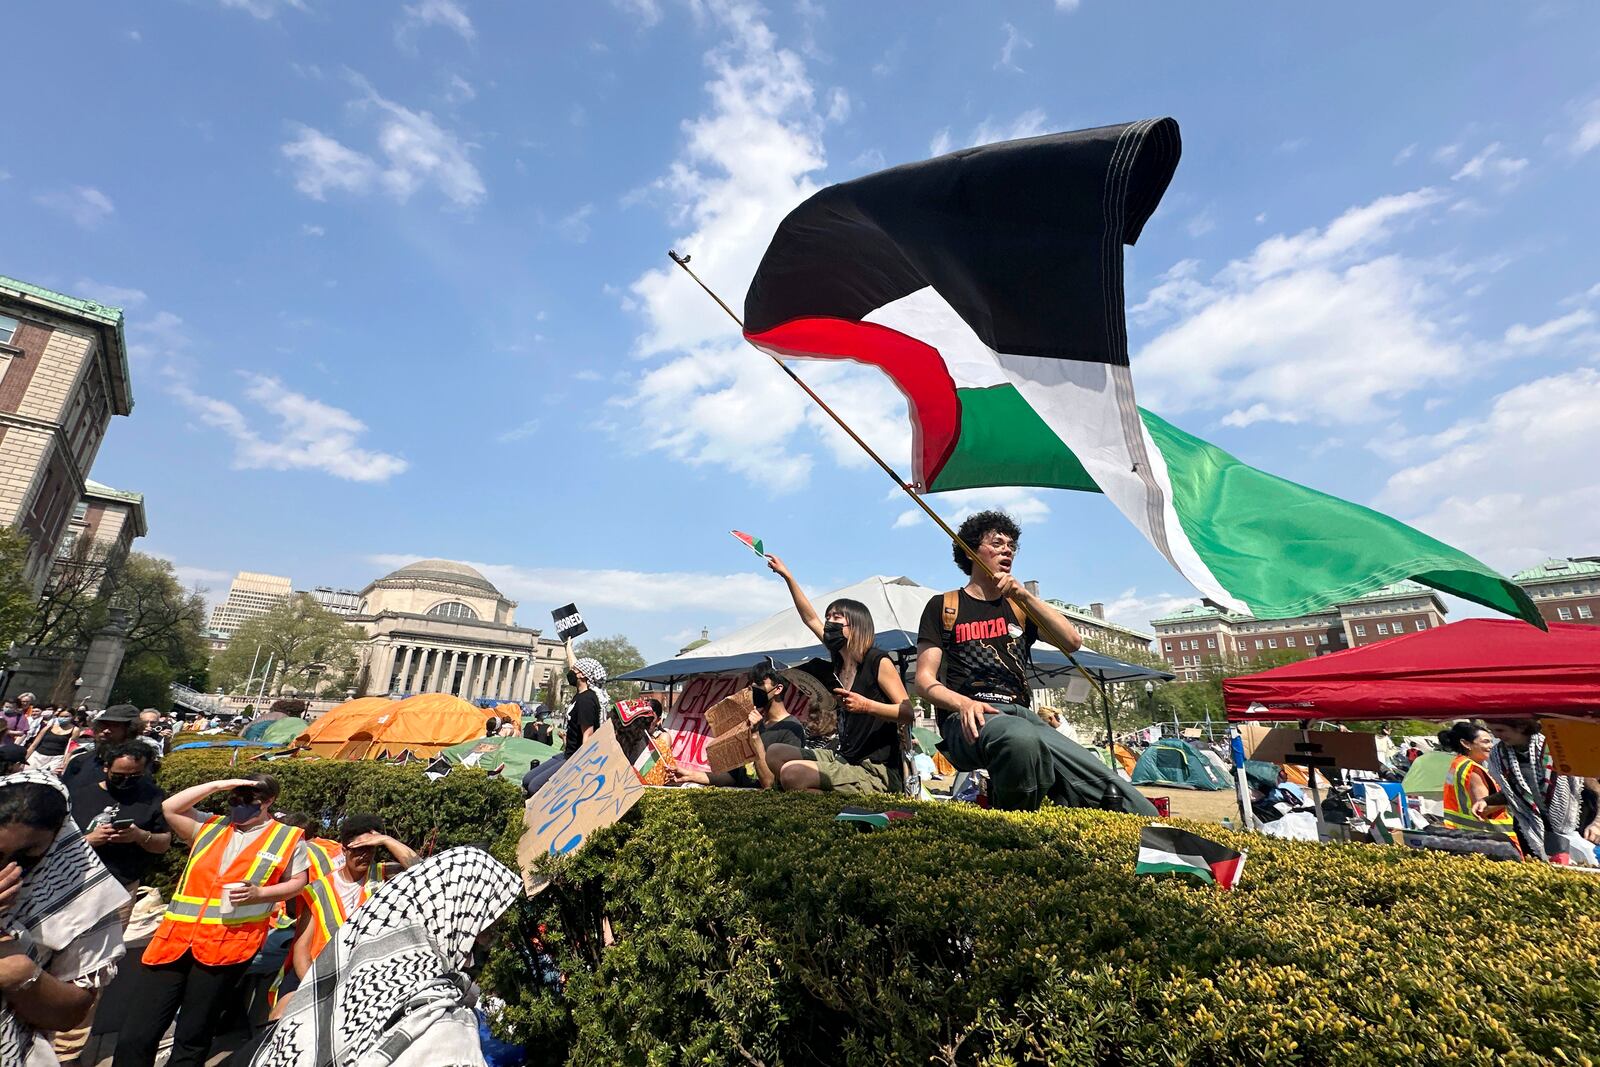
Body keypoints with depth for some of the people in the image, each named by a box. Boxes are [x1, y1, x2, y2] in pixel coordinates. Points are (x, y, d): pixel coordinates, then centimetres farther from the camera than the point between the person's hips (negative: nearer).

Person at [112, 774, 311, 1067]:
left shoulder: (288, 838, 2)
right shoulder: (210, 825, 14)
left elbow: (298, 882, 3)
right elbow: (169, 809, 4)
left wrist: (259, 893, -13)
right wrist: (218, 785, -3)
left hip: (229, 943, -3)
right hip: (177, 936, 3)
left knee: (193, 1038, 8)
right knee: (136, 1035, 4)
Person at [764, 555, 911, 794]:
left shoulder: (879, 661, -13)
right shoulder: (840, 660, 10)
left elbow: (907, 712, -16)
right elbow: (810, 619, 15)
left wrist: (867, 706, -30)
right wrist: (787, 576, 17)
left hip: (876, 772, -8)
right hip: (845, 758, 8)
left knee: (792, 774, -24)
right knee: (775, 754, 9)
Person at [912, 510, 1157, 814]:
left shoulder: (1017, 607, 25)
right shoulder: (943, 606, 11)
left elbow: (1072, 642, 8)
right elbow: (925, 681, 4)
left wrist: (1024, 595, -1)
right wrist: (963, 703, -18)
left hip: (1023, 716, 5)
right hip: (970, 721, -4)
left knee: (1114, 791, -21)